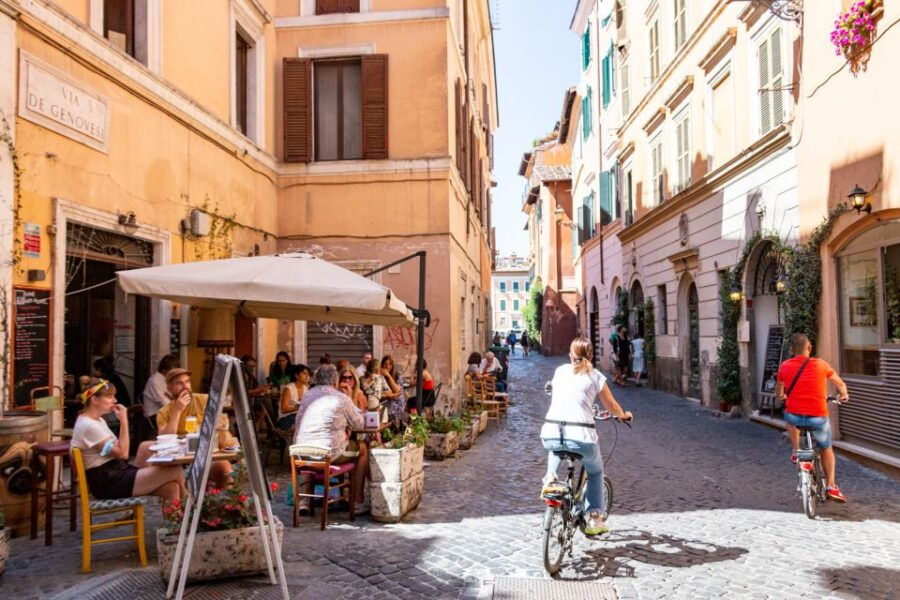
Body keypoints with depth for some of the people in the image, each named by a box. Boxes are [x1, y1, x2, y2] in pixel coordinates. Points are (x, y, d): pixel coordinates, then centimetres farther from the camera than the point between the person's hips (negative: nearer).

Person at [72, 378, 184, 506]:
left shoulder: (98, 420, 15)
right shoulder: (88, 426, -18)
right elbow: (122, 453, -20)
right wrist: (123, 420, -19)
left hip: (117, 473, 11)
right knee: (175, 471, -14)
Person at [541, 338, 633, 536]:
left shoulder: (560, 370, 16)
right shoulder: (596, 376, 9)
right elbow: (611, 406, 21)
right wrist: (624, 415, 43)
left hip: (550, 434, 2)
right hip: (580, 436, -2)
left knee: (555, 448, 39)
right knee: (595, 471, 28)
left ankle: (551, 479, 17)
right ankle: (593, 518, 23)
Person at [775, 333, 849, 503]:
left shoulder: (785, 366, 1)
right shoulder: (821, 364, 0)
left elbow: (778, 392, 18)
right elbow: (841, 384, 17)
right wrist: (843, 396, 39)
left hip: (794, 417, 0)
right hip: (819, 417, 0)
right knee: (826, 449, 24)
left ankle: (795, 450, 30)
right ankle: (831, 486, 18)